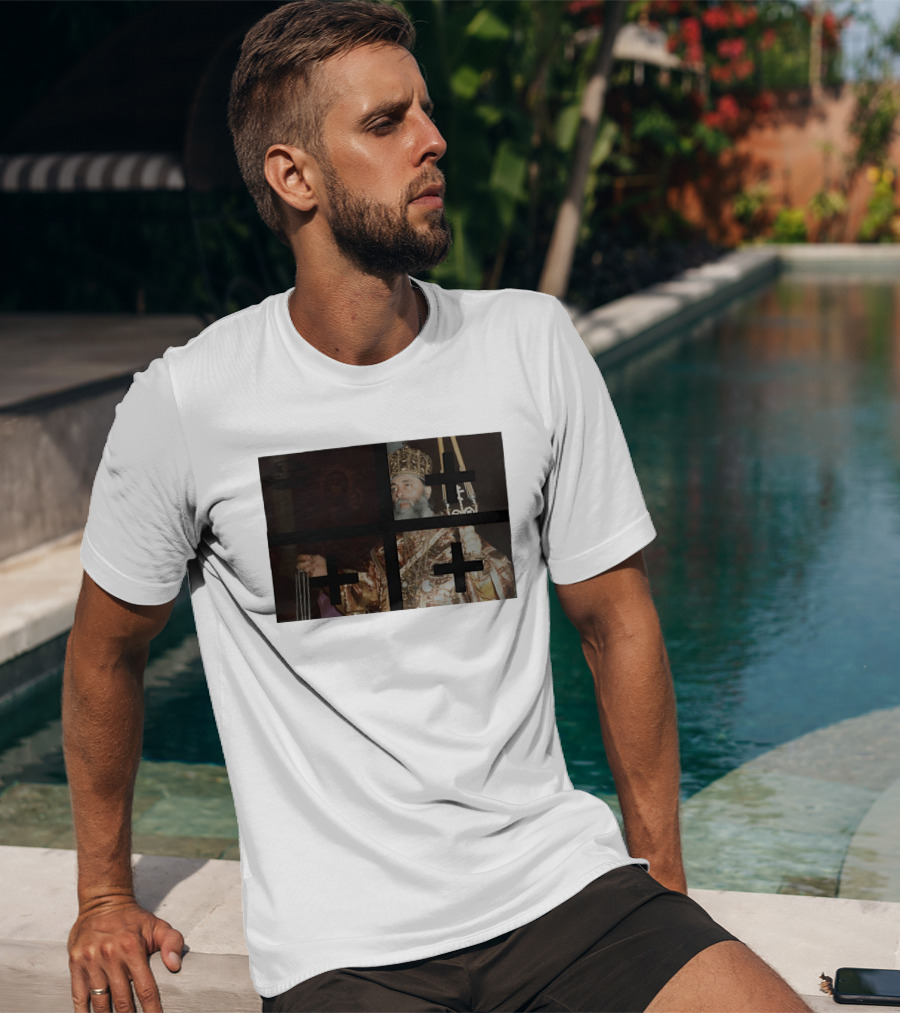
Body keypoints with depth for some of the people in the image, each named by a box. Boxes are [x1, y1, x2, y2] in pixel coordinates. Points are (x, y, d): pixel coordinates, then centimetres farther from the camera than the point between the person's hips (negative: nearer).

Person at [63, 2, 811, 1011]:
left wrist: (664, 891, 7)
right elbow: (105, 651, 8)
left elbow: (615, 623, 6)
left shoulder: (533, 343, 0)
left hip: (562, 881, 2)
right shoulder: (188, 404, -7)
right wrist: (105, 898, 17)